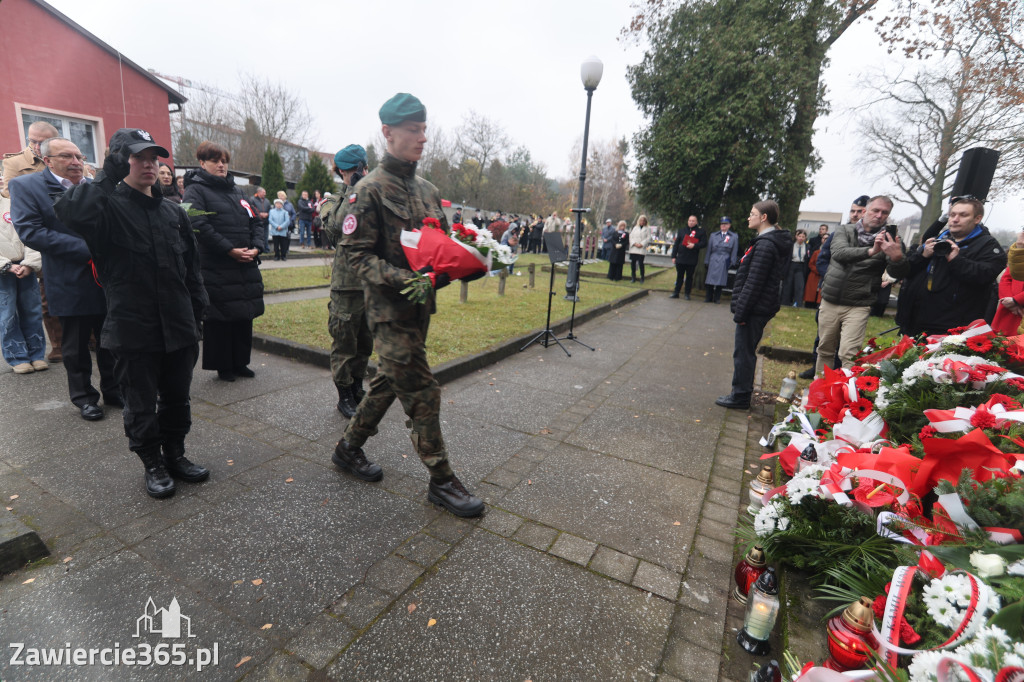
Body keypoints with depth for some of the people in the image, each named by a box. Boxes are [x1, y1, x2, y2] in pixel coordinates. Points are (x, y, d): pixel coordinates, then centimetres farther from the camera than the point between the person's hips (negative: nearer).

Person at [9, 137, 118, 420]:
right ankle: (84, 397, 25)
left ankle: (113, 390, 28)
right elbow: (30, 231, -13)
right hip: (71, 286, -2)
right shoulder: (25, 186, -3)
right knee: (76, 348, 10)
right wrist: (87, 249, -20)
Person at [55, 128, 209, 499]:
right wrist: (108, 175, -23)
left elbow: (191, 265, 13)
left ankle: (175, 455, 32)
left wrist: (197, 310, 10)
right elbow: (71, 211, -30)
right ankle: (153, 465, 25)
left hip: (178, 326, 4)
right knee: (141, 404, 9)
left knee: (177, 398, 15)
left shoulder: (173, 211, 11)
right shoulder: (108, 207, -4)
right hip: (133, 329, -4)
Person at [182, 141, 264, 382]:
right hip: (216, 269, -6)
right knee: (219, 318, 0)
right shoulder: (196, 190, -1)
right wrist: (230, 249, -19)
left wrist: (256, 247, -2)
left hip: (246, 266, 6)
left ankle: (240, 362, 22)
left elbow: (255, 220, 15)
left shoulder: (235, 190, 20)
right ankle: (223, 366, 13)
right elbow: (199, 226, -15)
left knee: (244, 315, 10)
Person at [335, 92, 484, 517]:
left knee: (390, 381, 18)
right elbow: (356, 252, -13)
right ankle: (441, 481, 11)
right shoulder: (371, 190, -9)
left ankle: (349, 448, 39)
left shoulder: (428, 191, 14)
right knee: (422, 393, -4)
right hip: (390, 309, -8)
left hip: (420, 306, 8)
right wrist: (403, 279, -26)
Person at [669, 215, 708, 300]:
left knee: (689, 277, 5)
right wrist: (673, 256, 5)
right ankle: (676, 293, 14)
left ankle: (687, 293, 14)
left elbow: (704, 243, -2)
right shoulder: (682, 231, 12)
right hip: (680, 258, 2)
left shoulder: (701, 231, 3)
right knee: (679, 276, 8)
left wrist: (694, 245, -18)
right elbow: (676, 244, 11)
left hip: (692, 260, -2)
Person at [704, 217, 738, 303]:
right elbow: (709, 250, 12)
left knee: (720, 281, -1)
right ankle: (708, 298, 6)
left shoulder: (734, 237, 9)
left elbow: (734, 252, 7)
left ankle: (717, 298, 8)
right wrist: (706, 262, 7)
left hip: (724, 262, -1)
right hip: (713, 261, 1)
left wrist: (732, 263, 1)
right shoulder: (713, 236, 13)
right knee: (709, 280, -3)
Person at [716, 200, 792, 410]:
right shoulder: (774, 241, 15)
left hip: (754, 309, -10)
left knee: (743, 352, -2)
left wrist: (741, 311, -19)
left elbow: (753, 283, -22)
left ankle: (740, 396, 8)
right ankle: (742, 392, 29)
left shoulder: (765, 245, -18)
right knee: (746, 351, 18)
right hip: (760, 308, 10)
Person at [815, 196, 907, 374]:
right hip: (830, 301, 2)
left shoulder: (889, 241, 3)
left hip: (858, 306, -2)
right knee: (824, 350, 11)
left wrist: (897, 257, -33)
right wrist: (870, 251, -32)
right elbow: (839, 253, -16)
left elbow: (897, 274, -10)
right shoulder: (845, 231, 5)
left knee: (849, 355, -14)